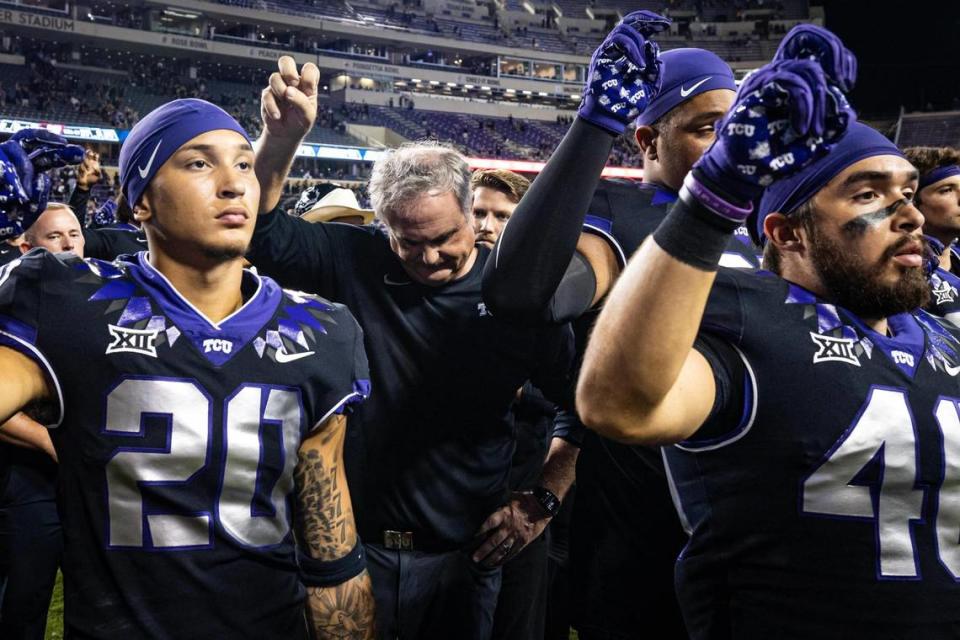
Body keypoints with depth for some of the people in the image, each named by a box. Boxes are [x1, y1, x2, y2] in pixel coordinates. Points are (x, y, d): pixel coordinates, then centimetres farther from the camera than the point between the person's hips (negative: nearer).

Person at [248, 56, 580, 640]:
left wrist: (544, 500, -4)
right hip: (355, 543, 1)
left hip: (464, 553, 0)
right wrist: (283, 137, -25)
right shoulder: (357, 263, -4)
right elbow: (262, 232, -10)